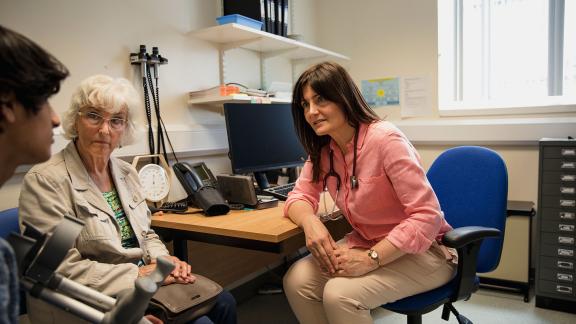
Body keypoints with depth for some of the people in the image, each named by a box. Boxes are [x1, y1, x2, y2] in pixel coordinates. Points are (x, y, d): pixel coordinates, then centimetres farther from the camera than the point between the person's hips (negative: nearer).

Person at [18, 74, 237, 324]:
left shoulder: (127, 173, 7)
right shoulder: (44, 181, -16)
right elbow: (63, 269, -21)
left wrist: (162, 260, -6)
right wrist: (138, 274, -22)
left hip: (142, 278, 7)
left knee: (223, 302, 3)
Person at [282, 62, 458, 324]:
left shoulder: (385, 139, -24)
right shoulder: (323, 150, -1)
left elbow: (427, 216, -26)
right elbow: (300, 196, 1)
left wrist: (370, 259, -30)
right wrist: (310, 222, -22)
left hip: (421, 250, -6)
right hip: (366, 243, 6)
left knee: (339, 294, -27)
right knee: (296, 281, -14)